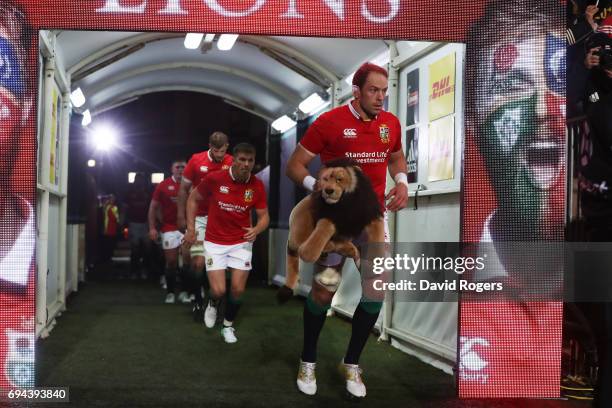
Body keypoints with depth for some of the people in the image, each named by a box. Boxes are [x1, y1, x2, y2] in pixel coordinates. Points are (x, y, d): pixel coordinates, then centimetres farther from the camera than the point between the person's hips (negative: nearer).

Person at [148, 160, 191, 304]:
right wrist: (152, 228, -3)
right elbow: (153, 207, 4)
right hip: (169, 228, 0)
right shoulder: (163, 185, 1)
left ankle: (184, 292, 5)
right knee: (171, 261, 4)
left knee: (187, 258, -8)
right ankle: (170, 292, 16)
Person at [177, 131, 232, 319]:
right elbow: (183, 189, 5)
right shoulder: (196, 160, -4)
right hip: (200, 218, 0)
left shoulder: (232, 163, -4)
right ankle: (197, 301, 13)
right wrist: (181, 216, 3)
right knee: (198, 262, -4)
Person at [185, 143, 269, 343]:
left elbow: (264, 216, -2)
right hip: (215, 242, -2)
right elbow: (193, 198, 1)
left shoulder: (257, 186, -10)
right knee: (219, 290, -9)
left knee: (238, 289, -1)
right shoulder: (214, 178, -15)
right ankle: (212, 304, 30)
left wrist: (257, 229, -25)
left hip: (242, 242, 2)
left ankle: (228, 325, 27)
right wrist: (191, 228, -2)